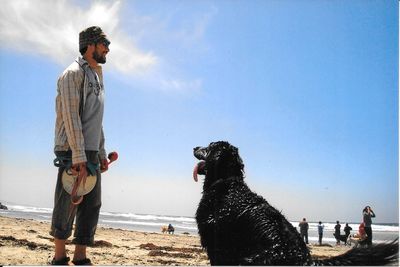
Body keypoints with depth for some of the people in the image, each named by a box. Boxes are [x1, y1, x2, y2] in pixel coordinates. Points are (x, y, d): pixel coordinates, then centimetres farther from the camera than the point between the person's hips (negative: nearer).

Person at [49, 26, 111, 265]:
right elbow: (71, 116, -16)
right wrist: (79, 157, -22)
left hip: (91, 153, 8)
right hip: (72, 152, -8)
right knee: (67, 206, -5)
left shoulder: (97, 78, 21)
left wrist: (101, 153, 16)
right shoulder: (74, 73, -5)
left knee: (92, 207, 6)